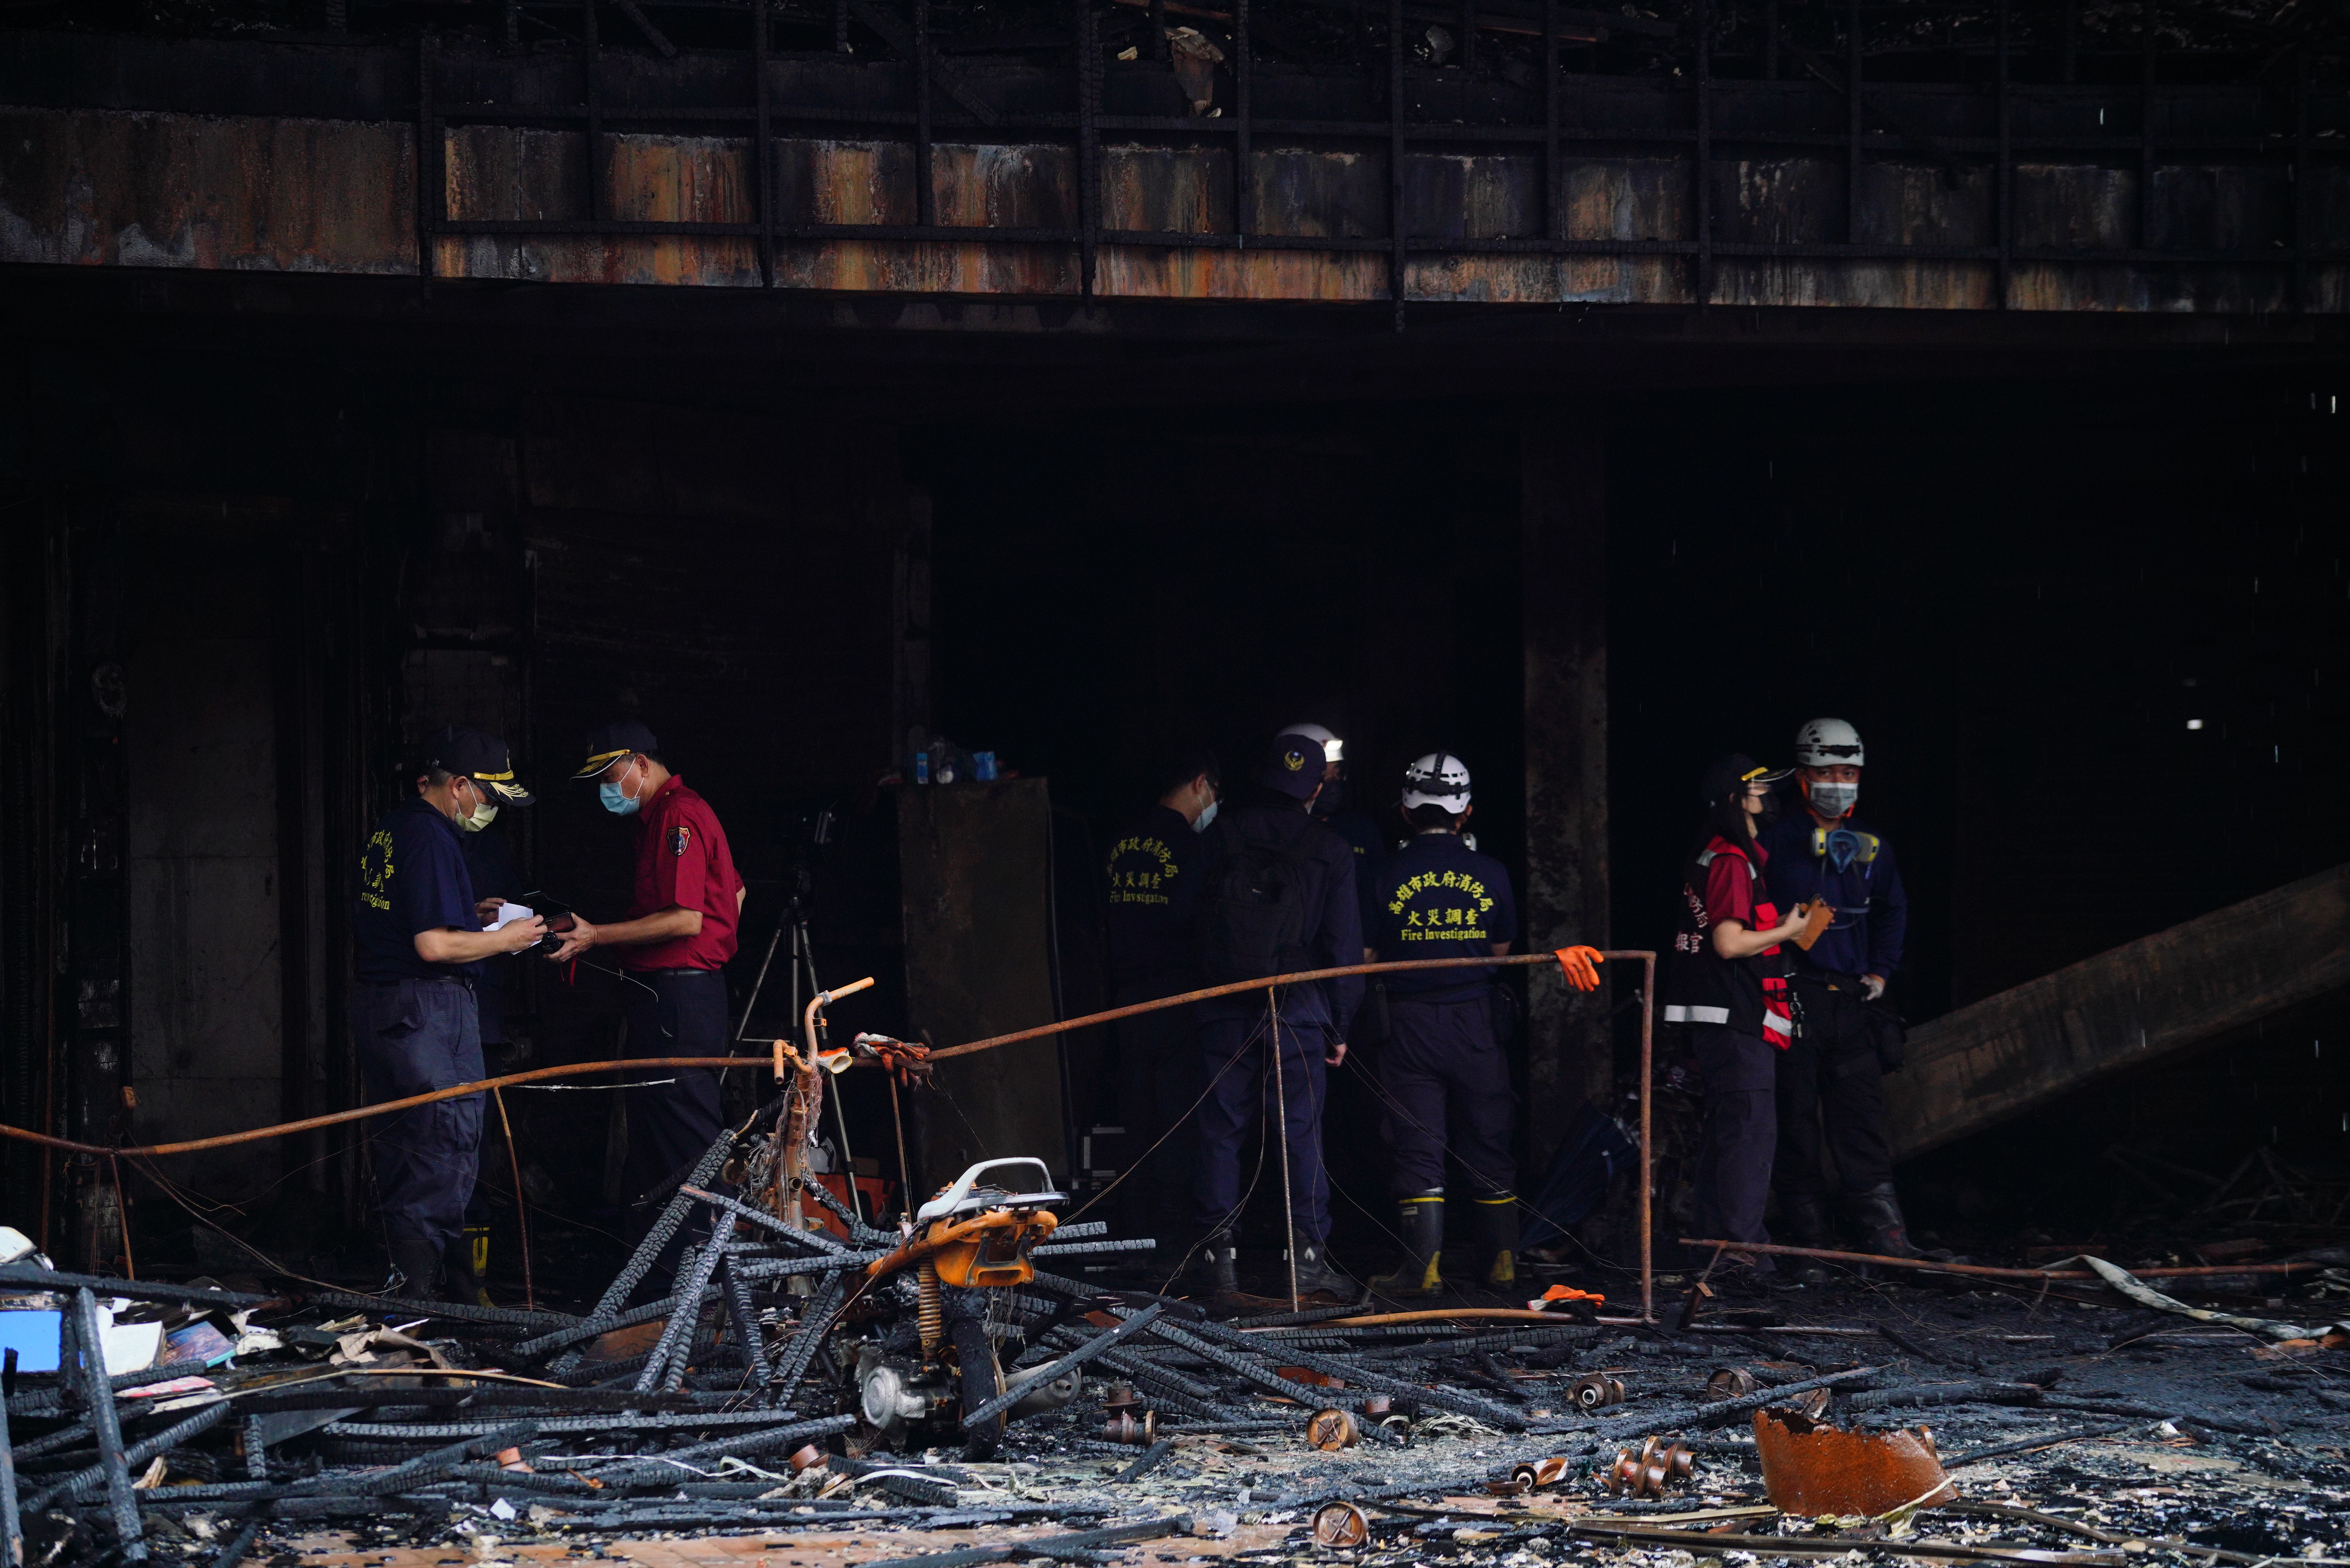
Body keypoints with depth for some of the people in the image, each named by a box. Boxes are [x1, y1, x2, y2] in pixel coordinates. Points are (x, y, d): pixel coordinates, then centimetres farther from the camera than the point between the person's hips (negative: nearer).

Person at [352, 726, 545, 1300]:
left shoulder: (387, 831, 14)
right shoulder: (431, 839, -17)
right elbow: (434, 945, -23)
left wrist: (469, 914, 17)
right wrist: (505, 939, -10)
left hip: (374, 1003, 10)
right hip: (427, 1008, -10)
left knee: (396, 1142, 14)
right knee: (447, 1143, -5)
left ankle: (401, 1270, 20)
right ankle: (425, 1284, -6)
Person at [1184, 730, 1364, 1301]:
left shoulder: (1217, 838, 5)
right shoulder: (1330, 852, 2)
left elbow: (1190, 924, 7)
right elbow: (1344, 944, 3)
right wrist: (1339, 1023, 9)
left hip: (1223, 1011, 1)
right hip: (1298, 1011, -1)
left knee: (1220, 1131, 6)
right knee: (1300, 1131, 2)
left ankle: (1219, 1254, 5)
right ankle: (1308, 1255, -1)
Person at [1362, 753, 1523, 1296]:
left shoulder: (1388, 875, -6)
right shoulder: (1490, 873, 0)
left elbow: (1367, 957, -2)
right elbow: (1501, 948, 12)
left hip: (1409, 1023, -2)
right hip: (1473, 1021, 2)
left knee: (1417, 1145, 1)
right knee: (1487, 1142, 12)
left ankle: (1423, 1266, -3)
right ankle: (1501, 1260, 17)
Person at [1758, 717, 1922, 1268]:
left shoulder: (1871, 847, 12)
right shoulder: (1777, 841, -2)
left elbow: (1893, 911, 26)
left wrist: (1880, 971, 16)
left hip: (1852, 1000, 4)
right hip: (1794, 998, -4)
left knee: (1864, 1125, 2)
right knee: (1797, 1124, -1)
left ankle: (1886, 1235, 1)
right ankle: (1808, 1244, 4)